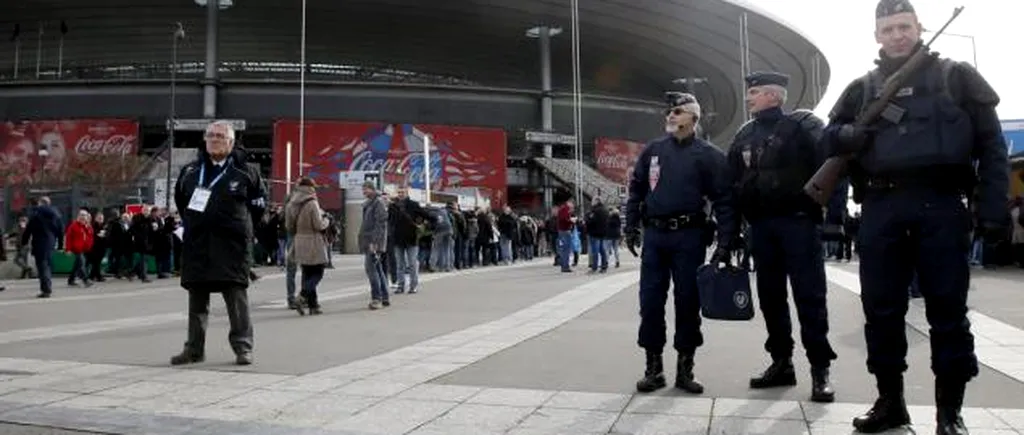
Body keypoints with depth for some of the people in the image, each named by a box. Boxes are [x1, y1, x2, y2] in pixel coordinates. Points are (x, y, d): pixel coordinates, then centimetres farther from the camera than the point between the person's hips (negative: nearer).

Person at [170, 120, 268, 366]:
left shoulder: (243, 172, 0)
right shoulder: (191, 171, 10)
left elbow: (259, 200, 9)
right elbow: (179, 198, 26)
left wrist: (244, 227, 6)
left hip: (231, 245, -4)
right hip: (196, 245, 4)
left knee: (236, 297, -5)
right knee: (197, 300, 10)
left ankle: (243, 347, 2)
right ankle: (194, 349, 18)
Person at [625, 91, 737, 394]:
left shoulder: (708, 155, 0)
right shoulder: (653, 150, 10)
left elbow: (724, 199, -3)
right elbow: (636, 189, 16)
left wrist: (724, 243, -10)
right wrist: (631, 226, 8)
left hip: (688, 236, -3)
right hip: (654, 235, 3)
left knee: (687, 301, 3)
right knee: (650, 301, 3)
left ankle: (685, 368, 14)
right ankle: (653, 367, 13)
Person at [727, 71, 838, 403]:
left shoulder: (803, 125, -1)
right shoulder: (744, 135, 15)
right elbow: (733, 182, 15)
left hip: (798, 221, -6)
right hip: (761, 225, 6)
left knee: (809, 296, -4)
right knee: (770, 296, 8)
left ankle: (820, 369, 2)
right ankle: (781, 363, 18)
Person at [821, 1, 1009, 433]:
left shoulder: (956, 76, 10)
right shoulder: (862, 87, 17)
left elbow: (991, 144, 6)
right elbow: (830, 134, 18)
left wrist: (993, 206, -4)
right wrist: (850, 135, -7)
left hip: (940, 205, -2)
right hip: (880, 208, 3)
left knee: (948, 307, 0)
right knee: (881, 307, 4)